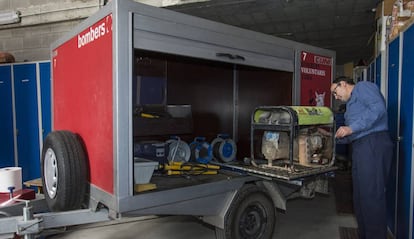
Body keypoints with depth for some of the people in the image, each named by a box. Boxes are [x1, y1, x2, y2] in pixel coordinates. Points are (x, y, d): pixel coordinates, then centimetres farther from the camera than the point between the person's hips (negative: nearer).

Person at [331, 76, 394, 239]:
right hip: (360, 148, 10)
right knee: (360, 196, 11)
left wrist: (352, 128, -19)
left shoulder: (363, 87, 2)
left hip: (373, 144, -10)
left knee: (371, 195, -9)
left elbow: (379, 108, -18)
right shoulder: (352, 103, 29)